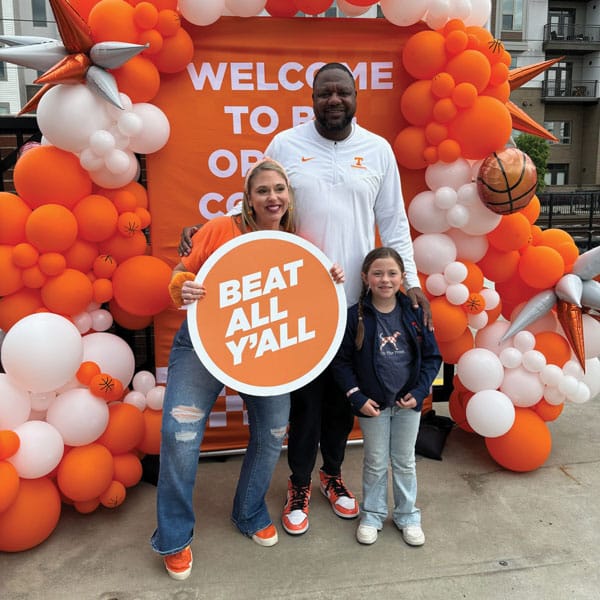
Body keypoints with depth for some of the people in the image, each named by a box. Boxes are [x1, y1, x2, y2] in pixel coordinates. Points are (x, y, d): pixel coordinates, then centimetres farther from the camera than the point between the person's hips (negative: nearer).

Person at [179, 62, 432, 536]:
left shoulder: (378, 149, 4)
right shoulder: (284, 145, 0)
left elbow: (393, 222, 7)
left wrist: (410, 279, 1)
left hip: (355, 299, 2)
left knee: (344, 392, 14)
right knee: (305, 393, 7)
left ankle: (333, 473, 38)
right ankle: (300, 482, 30)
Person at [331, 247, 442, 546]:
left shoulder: (414, 313, -6)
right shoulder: (355, 316, -11)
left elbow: (432, 356, 0)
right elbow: (341, 361, -7)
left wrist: (419, 392, -8)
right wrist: (357, 397, -12)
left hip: (408, 401, 2)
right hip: (372, 403, -2)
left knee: (405, 461, 16)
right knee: (375, 462, 13)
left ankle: (407, 515, 34)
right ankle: (372, 514, 33)